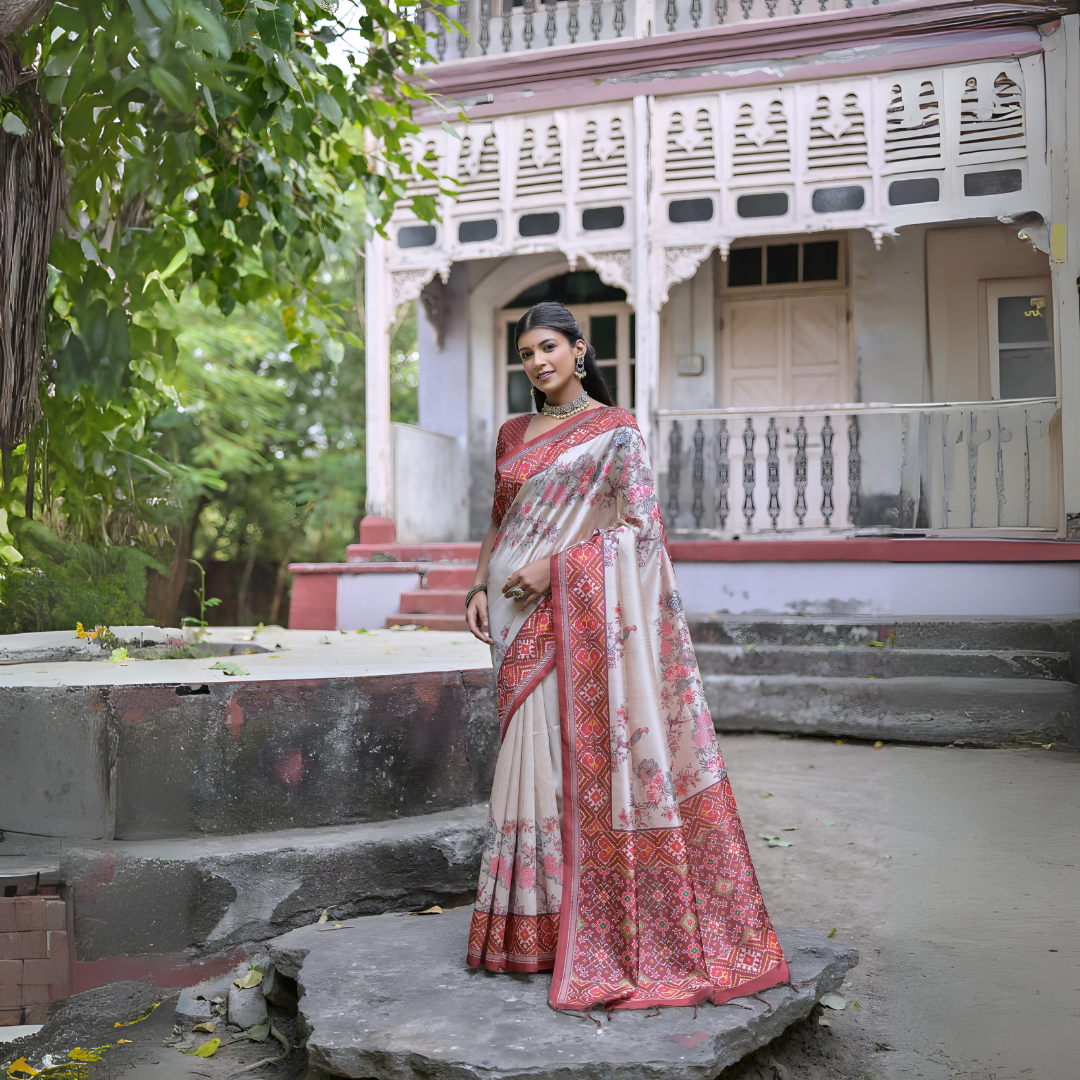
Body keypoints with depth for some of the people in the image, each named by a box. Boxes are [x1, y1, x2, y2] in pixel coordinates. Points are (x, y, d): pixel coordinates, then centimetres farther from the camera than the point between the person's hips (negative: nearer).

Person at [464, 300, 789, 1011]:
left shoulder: (615, 430, 0)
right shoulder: (513, 435, 17)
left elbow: (640, 523, -8)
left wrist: (553, 565, -15)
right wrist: (480, 586, 6)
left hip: (587, 607, -5)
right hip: (525, 617, 5)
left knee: (590, 750, -7)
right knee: (534, 752, 5)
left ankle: (622, 930, 2)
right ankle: (534, 927, 13)